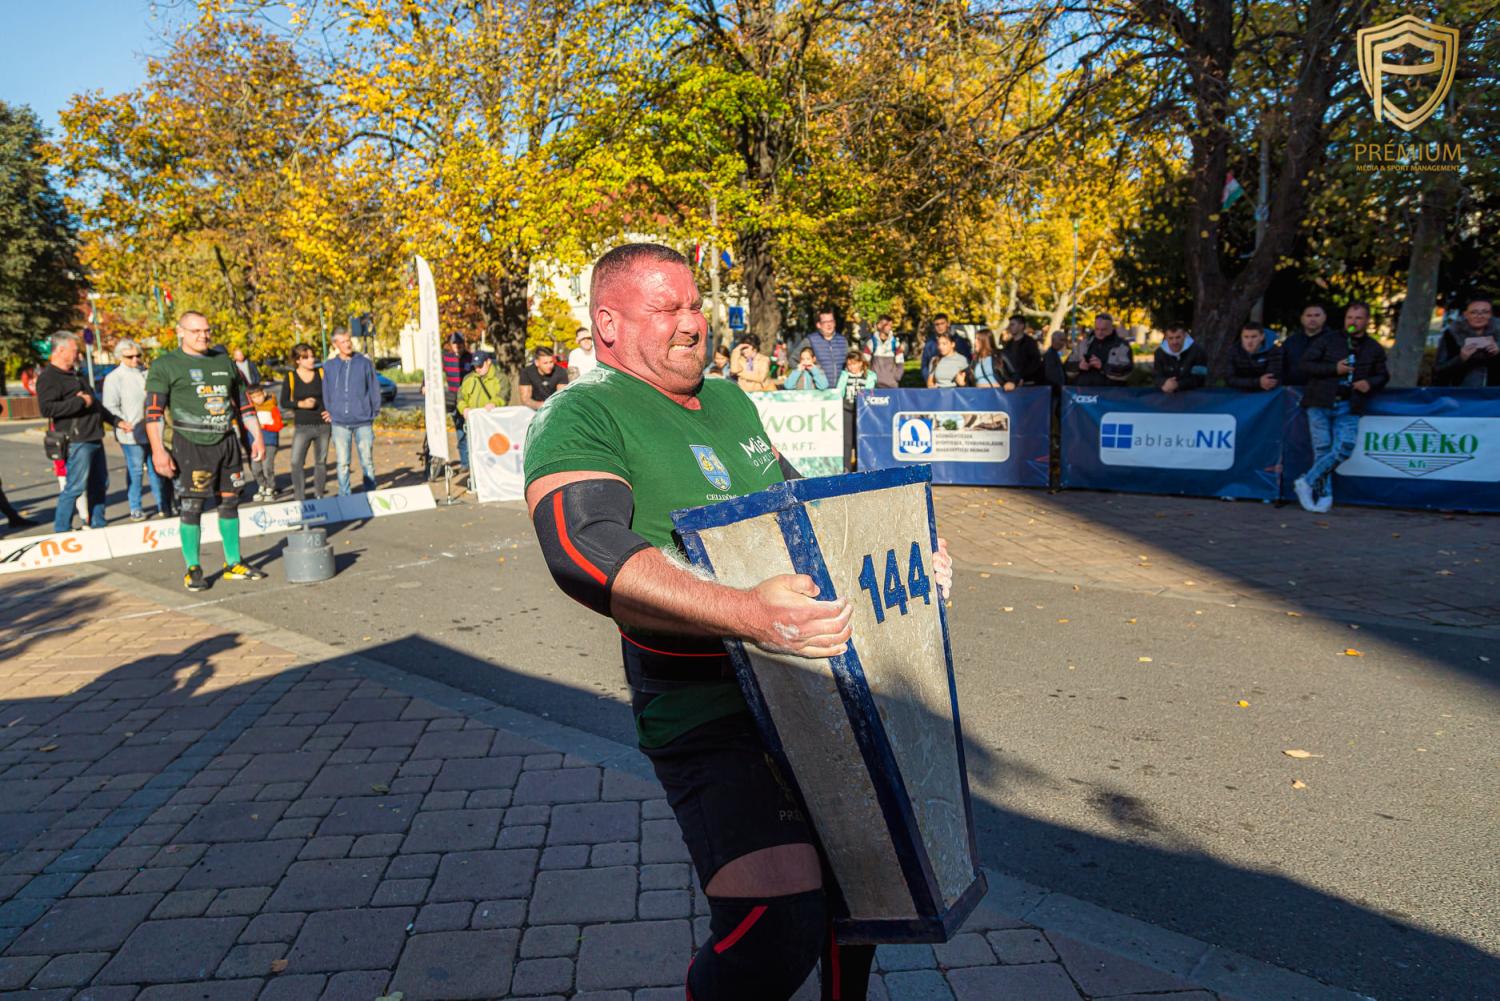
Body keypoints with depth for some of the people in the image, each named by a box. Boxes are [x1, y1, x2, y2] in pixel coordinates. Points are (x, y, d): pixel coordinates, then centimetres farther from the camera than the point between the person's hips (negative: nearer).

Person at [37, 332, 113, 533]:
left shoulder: (73, 375, 21)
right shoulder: (49, 377, -10)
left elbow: (95, 403, 30)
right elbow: (47, 408, -24)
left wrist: (116, 421, 28)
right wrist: (80, 402, -19)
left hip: (94, 439, 10)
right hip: (77, 441, -10)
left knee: (100, 484, 14)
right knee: (75, 487, -9)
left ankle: (97, 525, 23)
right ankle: (61, 530, -1)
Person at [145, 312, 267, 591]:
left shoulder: (224, 361, 15)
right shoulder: (165, 366, 0)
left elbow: (244, 403, 21)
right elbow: (152, 411, -6)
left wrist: (257, 437, 16)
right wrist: (158, 450, -15)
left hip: (226, 442, 5)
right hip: (191, 445, -5)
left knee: (230, 503, 9)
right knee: (191, 507, -4)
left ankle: (234, 564, 18)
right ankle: (193, 570, 6)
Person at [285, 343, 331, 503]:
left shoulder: (321, 373, 2)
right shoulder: (291, 377, 0)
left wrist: (332, 411, -4)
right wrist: (301, 404, -14)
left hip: (323, 425, 1)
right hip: (302, 427, -1)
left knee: (321, 462, 8)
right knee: (296, 462, -10)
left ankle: (319, 496, 19)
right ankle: (300, 499, -4)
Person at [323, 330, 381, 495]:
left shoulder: (365, 363, 1)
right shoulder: (329, 366, 5)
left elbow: (374, 389, 5)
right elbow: (326, 392, 12)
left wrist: (374, 412, 1)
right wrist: (329, 412, 6)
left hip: (363, 421, -1)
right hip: (339, 422, 1)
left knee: (367, 461, 3)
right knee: (342, 463, 5)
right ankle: (344, 497, 13)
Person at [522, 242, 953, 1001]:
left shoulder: (730, 402, 14)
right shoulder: (579, 418, -11)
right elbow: (586, 551, -29)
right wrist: (745, 614, -41)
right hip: (712, 717, -8)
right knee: (777, 934, -20)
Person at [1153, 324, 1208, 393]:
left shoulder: (1196, 350, -12)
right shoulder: (1160, 352, -2)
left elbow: (1198, 378, -15)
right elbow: (1156, 376, -3)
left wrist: (1177, 385, -27)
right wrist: (1164, 384, -25)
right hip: (1169, 394, 2)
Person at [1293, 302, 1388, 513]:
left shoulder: (1375, 349, 13)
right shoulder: (1327, 340, 5)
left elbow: (1383, 376, 20)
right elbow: (1306, 363, -1)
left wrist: (1370, 383, -3)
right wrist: (1334, 369, -13)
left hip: (1348, 408, 2)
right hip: (1320, 402, -2)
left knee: (1344, 448, -15)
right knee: (1322, 449, -4)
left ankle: (1306, 482, -5)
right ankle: (1324, 496, 5)